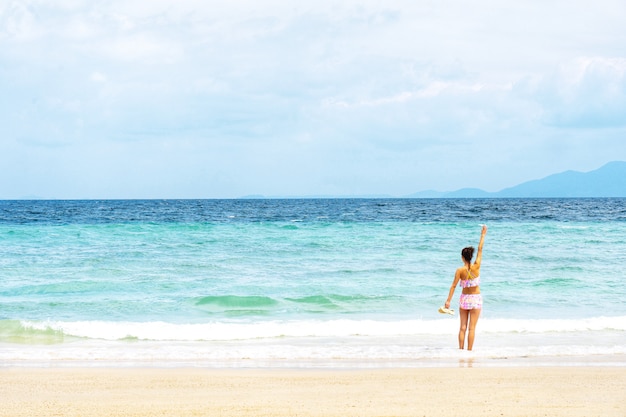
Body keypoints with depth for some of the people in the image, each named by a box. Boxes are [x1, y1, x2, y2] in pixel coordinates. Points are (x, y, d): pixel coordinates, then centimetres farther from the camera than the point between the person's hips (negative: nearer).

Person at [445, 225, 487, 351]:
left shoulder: (460, 270, -11)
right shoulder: (476, 267, -11)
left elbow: (453, 285, -11)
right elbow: (480, 249, -3)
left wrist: (448, 300, -7)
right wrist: (483, 234, 5)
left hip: (464, 298, 1)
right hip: (476, 299, -1)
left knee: (463, 327, 9)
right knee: (471, 328, 1)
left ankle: (461, 349, 7)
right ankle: (469, 350, -2)